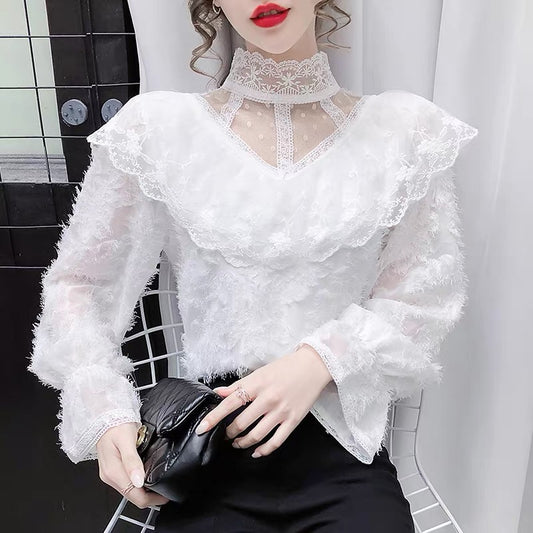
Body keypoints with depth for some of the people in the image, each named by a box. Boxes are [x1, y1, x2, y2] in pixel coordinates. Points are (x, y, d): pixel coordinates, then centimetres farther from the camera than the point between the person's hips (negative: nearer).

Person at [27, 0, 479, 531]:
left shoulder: (405, 130, 1)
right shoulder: (157, 128, -1)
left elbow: (421, 299, 3)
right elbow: (77, 284, 5)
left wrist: (321, 359, -14)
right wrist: (105, 414, -9)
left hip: (345, 453, 2)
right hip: (209, 447, 0)